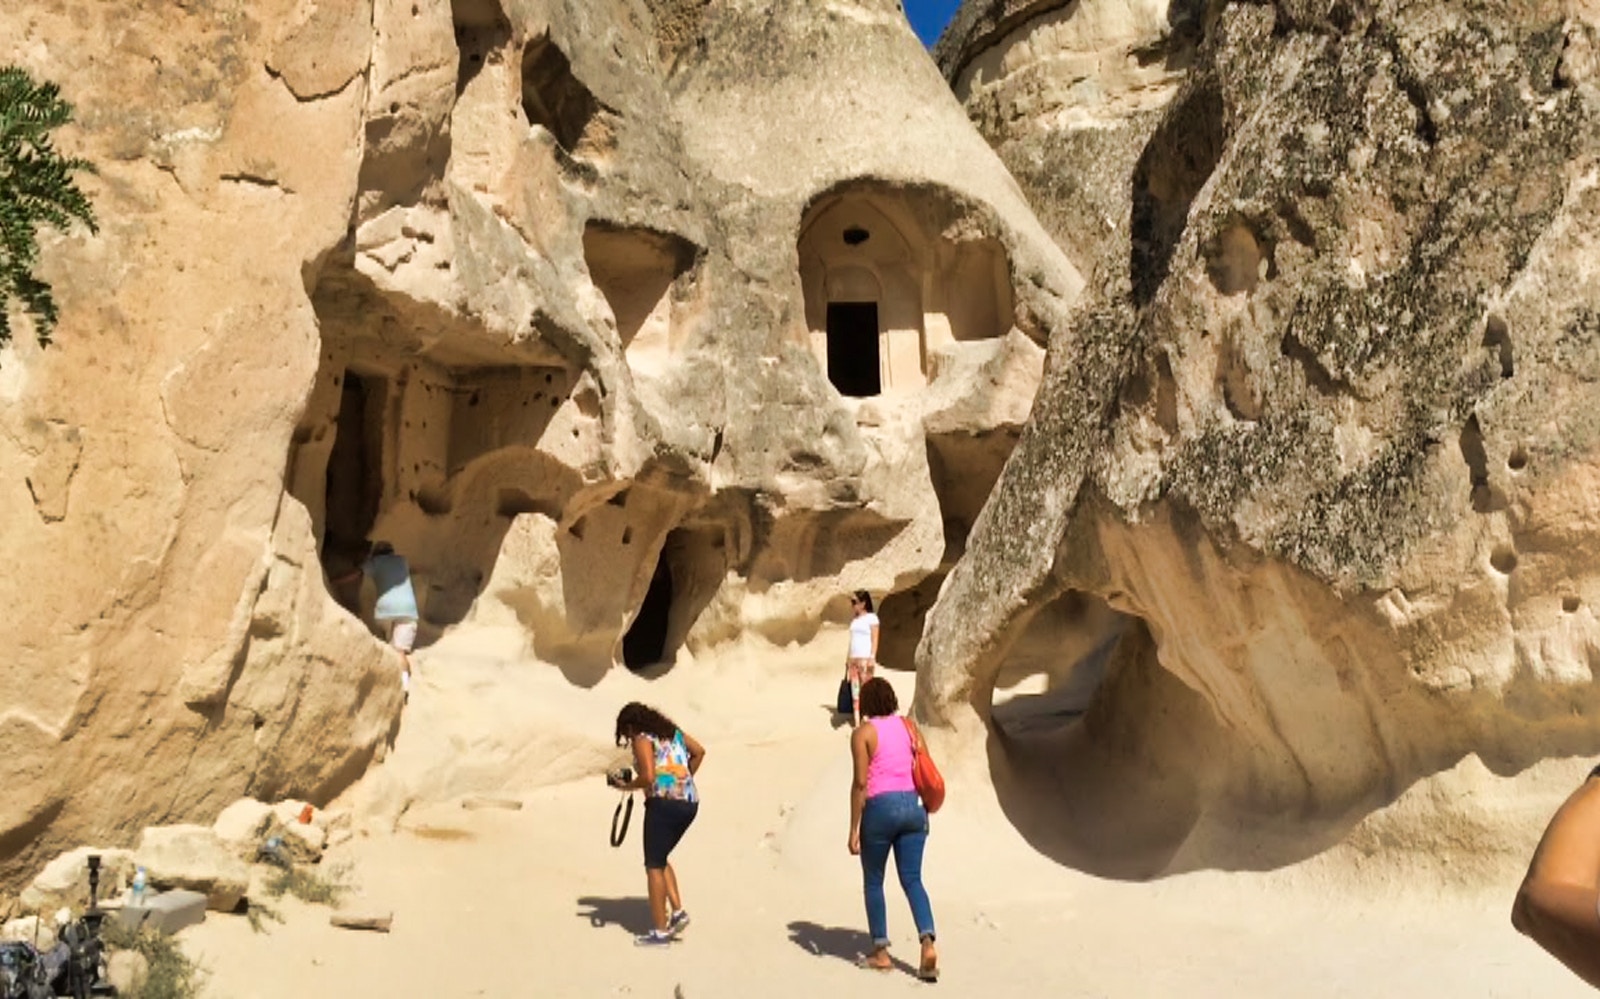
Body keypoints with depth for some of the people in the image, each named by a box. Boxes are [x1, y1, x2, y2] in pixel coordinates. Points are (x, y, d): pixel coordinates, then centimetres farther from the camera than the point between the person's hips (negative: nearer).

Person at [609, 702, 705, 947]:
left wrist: (626, 786, 0)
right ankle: (678, 912, 12)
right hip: (690, 803, 8)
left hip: (664, 803, -7)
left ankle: (661, 931, 5)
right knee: (660, 859, 22)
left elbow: (648, 777, -16)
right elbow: (699, 752, 23)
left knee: (654, 865, 4)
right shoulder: (673, 731, 16)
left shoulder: (642, 739, -5)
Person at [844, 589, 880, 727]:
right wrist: (848, 659, 14)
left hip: (865, 658, -6)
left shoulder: (871, 618, -2)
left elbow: (874, 640, -6)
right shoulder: (854, 619, 17)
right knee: (854, 689, 3)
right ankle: (856, 719, 4)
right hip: (853, 659, 6)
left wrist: (872, 658, -15)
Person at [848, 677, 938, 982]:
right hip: (912, 807, 4)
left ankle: (880, 953, 18)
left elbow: (860, 783, -11)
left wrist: (854, 829, -7)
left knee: (873, 882, 13)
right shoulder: (909, 726, 8)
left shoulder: (863, 733, -6)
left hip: (880, 808, -4)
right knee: (912, 880, 8)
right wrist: (926, 811, 20)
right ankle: (928, 942, -11)